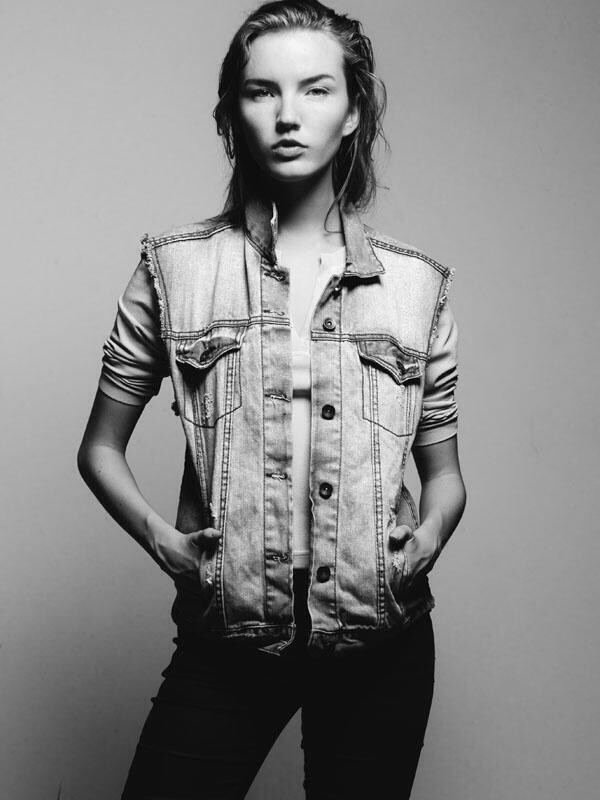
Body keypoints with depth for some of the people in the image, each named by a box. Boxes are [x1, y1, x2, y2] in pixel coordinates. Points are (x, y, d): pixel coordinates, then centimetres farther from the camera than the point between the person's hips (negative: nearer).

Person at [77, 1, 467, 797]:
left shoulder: (418, 283, 2)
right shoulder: (174, 268, -1)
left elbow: (444, 471, 11)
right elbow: (100, 448, 7)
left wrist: (429, 536, -9)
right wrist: (157, 535, -10)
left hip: (382, 647, 2)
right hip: (225, 642, -1)